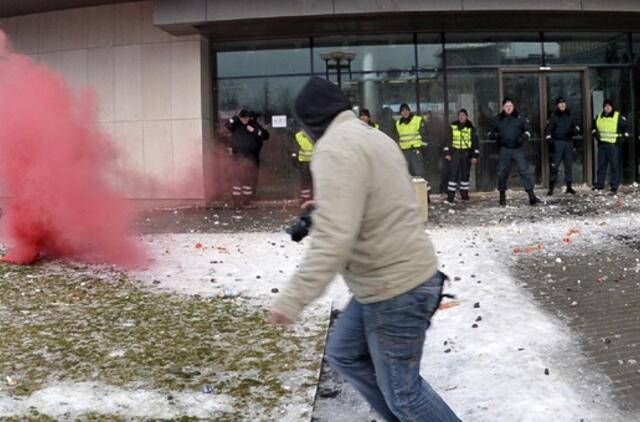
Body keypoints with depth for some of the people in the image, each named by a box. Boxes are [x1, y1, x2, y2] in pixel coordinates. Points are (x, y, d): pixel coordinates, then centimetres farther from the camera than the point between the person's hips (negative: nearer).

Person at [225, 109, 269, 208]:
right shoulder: (236, 125, 1)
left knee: (249, 178, 4)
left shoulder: (254, 125, 0)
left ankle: (246, 200, 15)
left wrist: (254, 130, -18)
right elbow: (228, 125, -20)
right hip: (239, 156, -1)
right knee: (238, 178, -4)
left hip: (251, 157, 1)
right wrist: (236, 117, -21)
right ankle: (237, 202, -3)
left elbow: (265, 136, -8)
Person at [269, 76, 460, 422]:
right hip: (393, 277, 10)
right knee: (343, 354, 21)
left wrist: (293, 299, -30)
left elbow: (334, 237, -30)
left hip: (396, 290, -10)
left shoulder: (336, 148, -20)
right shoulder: (372, 136, 12)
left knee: (402, 393, 4)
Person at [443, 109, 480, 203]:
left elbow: (475, 142, 2)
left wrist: (475, 156, -3)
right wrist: (447, 153, -1)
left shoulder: (471, 128, 1)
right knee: (453, 174, -7)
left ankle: (464, 194, 18)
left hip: (466, 153, 1)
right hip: (455, 153, 0)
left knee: (465, 174, 7)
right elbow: (448, 140, 6)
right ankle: (450, 196, -6)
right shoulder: (453, 126, 3)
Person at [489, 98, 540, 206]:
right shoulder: (498, 119, 9)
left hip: (518, 149, -1)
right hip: (504, 150, 1)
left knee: (524, 171, -9)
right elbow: (491, 131, 19)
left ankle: (531, 196, -10)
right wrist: (493, 135, -4)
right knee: (502, 172, 3)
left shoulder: (520, 118, 6)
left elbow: (528, 129, 8)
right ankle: (502, 196, 17)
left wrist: (524, 137, -12)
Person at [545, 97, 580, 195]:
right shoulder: (554, 116, 0)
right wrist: (549, 138, -16)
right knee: (555, 164, -10)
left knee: (569, 164, 8)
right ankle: (551, 187, -7)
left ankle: (569, 186, 16)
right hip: (558, 142, -5)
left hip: (569, 142, 5)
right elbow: (548, 128, -3)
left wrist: (575, 130, -2)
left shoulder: (570, 116, 12)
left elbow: (576, 125, 21)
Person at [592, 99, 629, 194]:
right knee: (601, 165, 10)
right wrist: (595, 133, 12)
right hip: (601, 144, 5)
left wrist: (624, 136, -3)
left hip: (613, 145, -5)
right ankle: (599, 184, 19)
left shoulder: (618, 117, -4)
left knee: (614, 166, -3)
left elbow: (625, 127, 3)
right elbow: (594, 126, 27)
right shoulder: (599, 117, 10)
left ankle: (614, 187, -1)